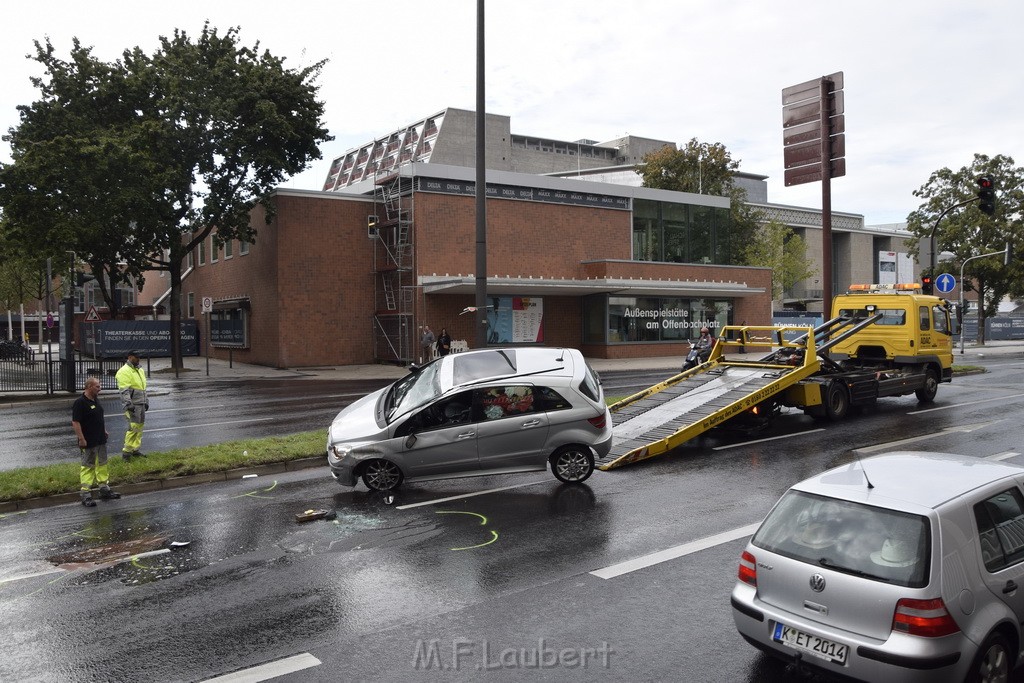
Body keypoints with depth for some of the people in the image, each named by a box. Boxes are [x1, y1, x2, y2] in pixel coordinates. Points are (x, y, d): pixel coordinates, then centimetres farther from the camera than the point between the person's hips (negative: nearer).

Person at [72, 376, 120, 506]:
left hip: (101, 440, 9)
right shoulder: (80, 403, -17)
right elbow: (75, 422, -20)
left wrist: (104, 430, 20)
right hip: (88, 442, -9)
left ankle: (104, 490, 23)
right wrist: (81, 439, -22)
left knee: (102, 464, 14)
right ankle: (85, 494, 2)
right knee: (87, 466, -3)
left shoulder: (95, 400, 11)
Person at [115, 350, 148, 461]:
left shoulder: (140, 370, 17)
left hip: (141, 404, 9)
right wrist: (128, 404, -23)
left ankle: (135, 449, 20)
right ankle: (126, 451, -5)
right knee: (133, 427, -11)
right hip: (132, 405, -9)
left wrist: (146, 401, 24)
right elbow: (124, 390, -18)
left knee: (140, 426, 11)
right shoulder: (124, 371, -11)